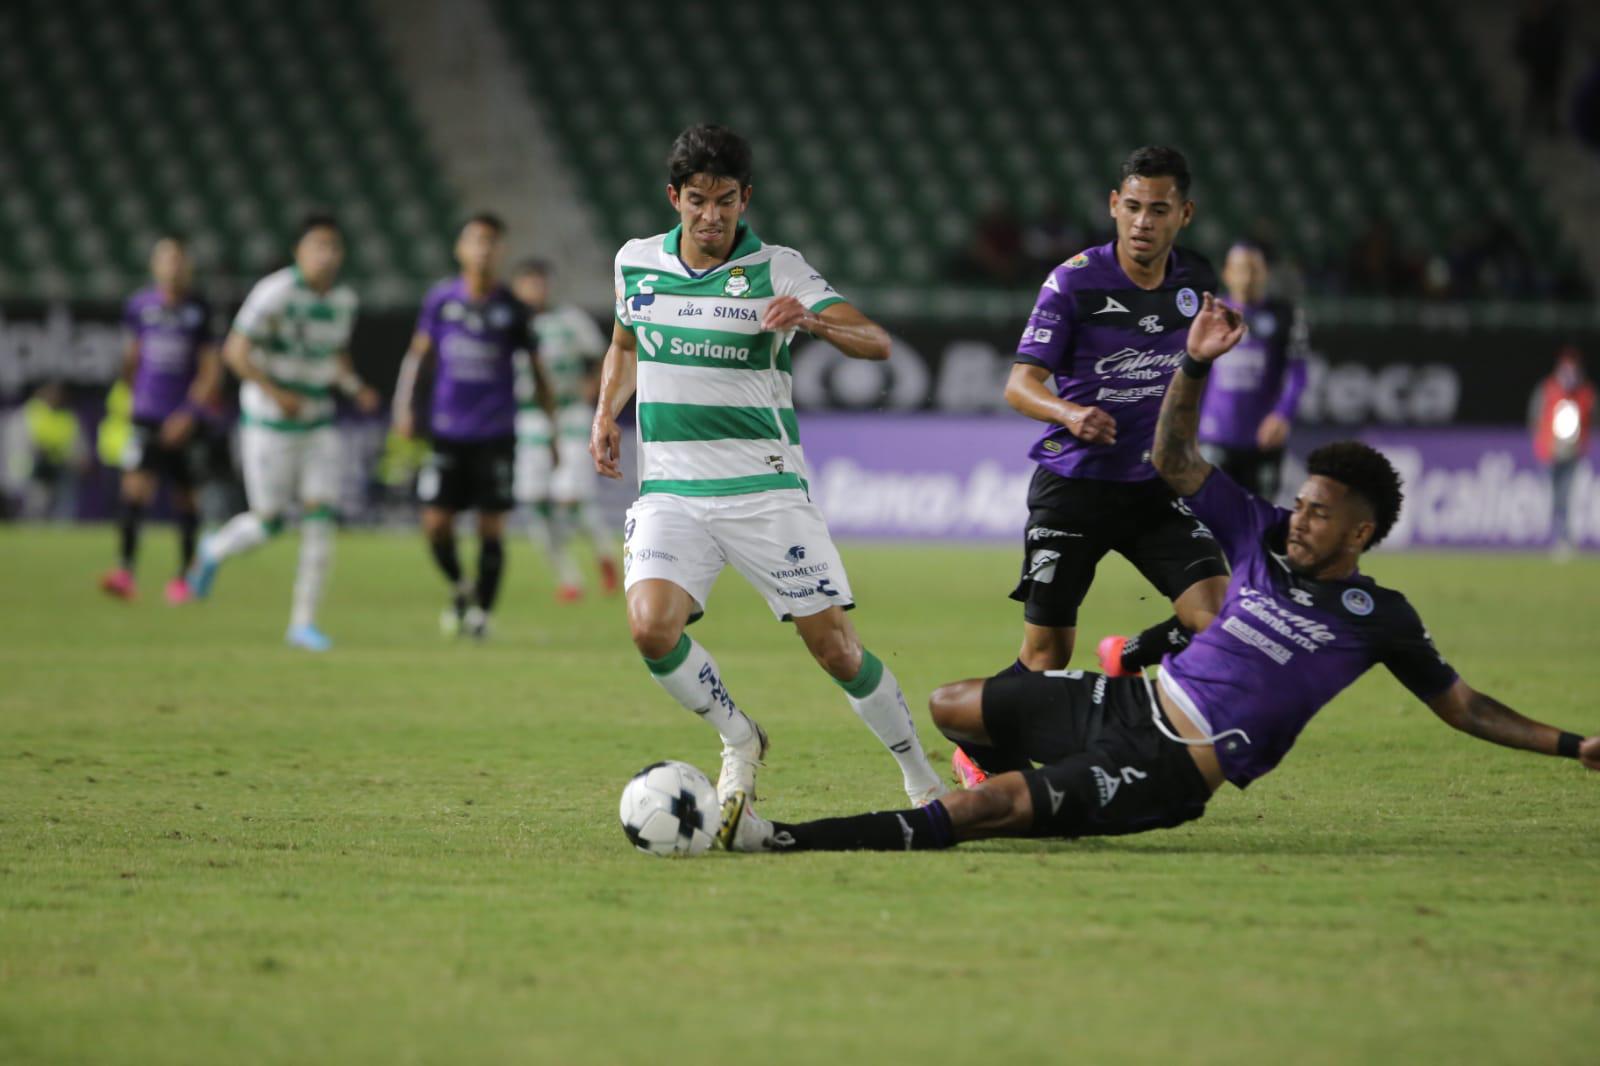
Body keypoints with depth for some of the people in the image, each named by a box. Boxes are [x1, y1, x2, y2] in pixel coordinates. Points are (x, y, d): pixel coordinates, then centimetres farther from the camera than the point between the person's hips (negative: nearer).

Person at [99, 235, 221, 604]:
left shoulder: (199, 311, -1)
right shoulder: (140, 305, 5)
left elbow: (211, 368, -3)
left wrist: (190, 413, -13)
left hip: (183, 420, -1)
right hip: (146, 416, 1)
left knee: (185, 498, 6)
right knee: (135, 487, -15)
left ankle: (184, 576, 19)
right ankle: (125, 570, -20)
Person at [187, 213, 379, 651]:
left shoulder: (344, 299, 3)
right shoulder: (276, 293, -17)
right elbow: (235, 352, -17)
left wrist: (355, 387, 0)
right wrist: (278, 394, -23)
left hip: (317, 424, 5)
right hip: (268, 422, -5)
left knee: (319, 517, -5)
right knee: (269, 521, -1)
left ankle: (303, 622, 1)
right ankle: (214, 551, 32)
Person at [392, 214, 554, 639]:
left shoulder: (510, 308, -1)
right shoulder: (441, 299, 2)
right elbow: (418, 352, 12)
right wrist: (404, 405, 3)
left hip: (495, 434, -1)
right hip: (447, 432, 1)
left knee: (492, 526, -2)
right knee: (436, 524, -4)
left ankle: (482, 611, 10)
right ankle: (460, 588, 23)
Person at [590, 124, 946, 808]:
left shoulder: (776, 269, -5)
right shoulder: (636, 263, 7)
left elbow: (876, 343, -13)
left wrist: (811, 320, -32)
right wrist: (607, 412, 11)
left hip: (765, 488, -2)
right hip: (670, 489, 2)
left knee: (835, 647, -5)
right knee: (651, 629, -21)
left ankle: (920, 778, 15)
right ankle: (739, 741, 6)